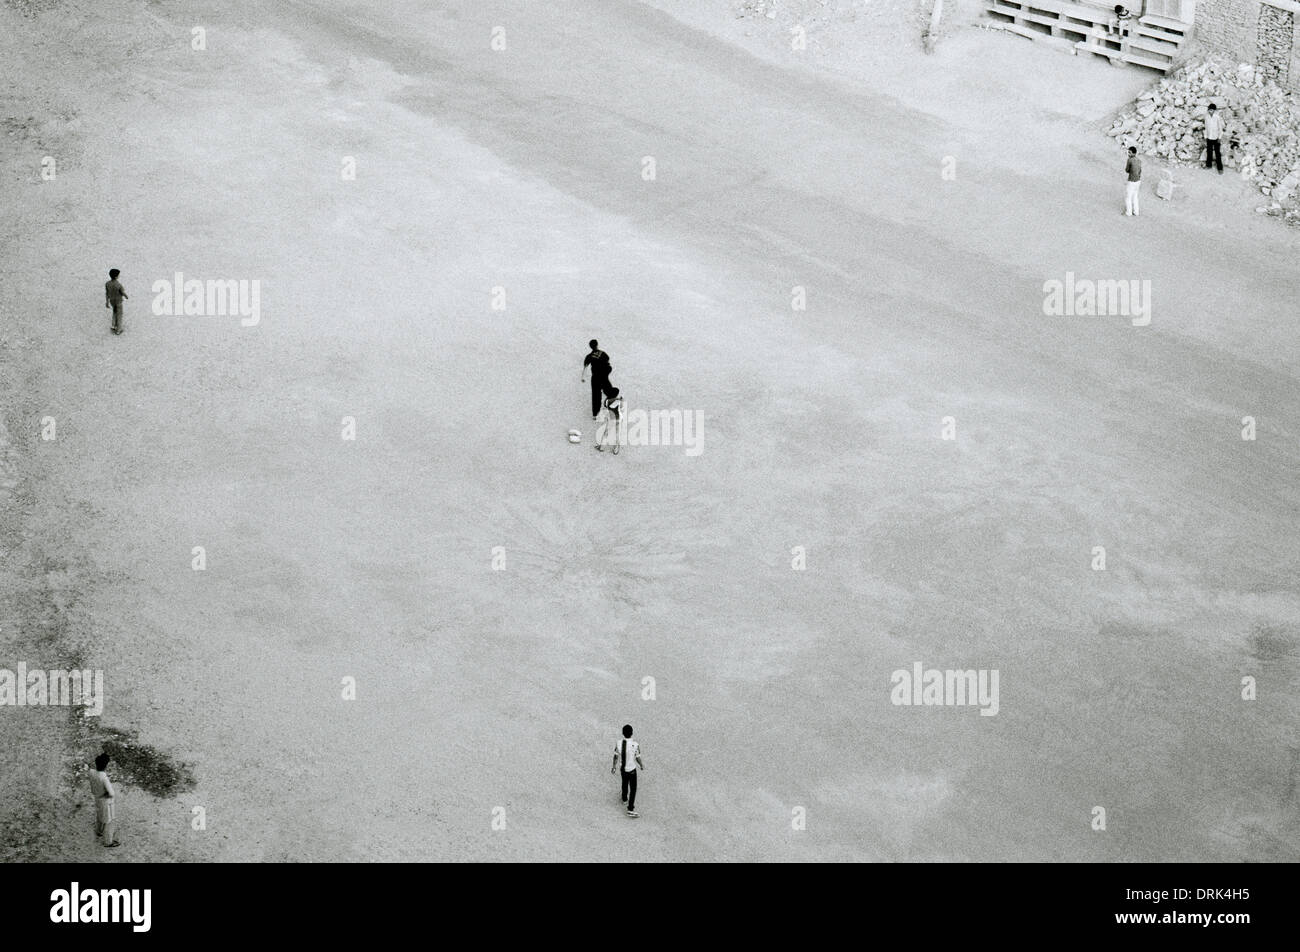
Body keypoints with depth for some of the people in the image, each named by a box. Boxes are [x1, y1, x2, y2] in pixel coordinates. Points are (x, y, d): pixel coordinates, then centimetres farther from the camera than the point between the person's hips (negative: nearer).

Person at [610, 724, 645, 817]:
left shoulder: (618, 744, -19)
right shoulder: (635, 745, -29)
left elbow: (616, 757, -5)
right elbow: (638, 758, -16)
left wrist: (614, 766, 12)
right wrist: (642, 765, 5)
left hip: (622, 768, 4)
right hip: (631, 769, -4)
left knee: (625, 783, 30)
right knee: (633, 789, 9)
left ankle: (625, 799, 53)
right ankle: (630, 810, 9)